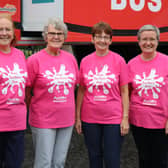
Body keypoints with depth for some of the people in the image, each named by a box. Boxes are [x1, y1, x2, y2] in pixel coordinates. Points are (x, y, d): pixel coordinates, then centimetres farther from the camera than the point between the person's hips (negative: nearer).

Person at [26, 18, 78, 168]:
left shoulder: (70, 58, 6)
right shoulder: (35, 60, -8)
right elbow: (26, 91, -2)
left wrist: (68, 108, 12)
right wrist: (33, 110, 1)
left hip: (67, 120, 4)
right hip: (43, 121, -4)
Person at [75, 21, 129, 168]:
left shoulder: (118, 60, -3)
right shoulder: (85, 61, 3)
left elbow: (124, 91, -2)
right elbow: (81, 90, 7)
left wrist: (125, 117, -7)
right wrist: (78, 117, 6)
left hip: (113, 118, -2)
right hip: (89, 118, 3)